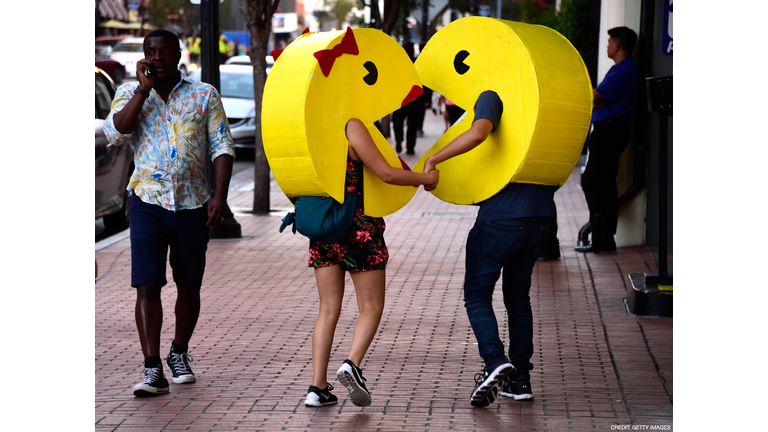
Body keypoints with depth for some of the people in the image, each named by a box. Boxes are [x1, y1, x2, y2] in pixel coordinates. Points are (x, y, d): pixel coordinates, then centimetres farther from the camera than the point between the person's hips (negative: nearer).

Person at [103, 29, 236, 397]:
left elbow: (222, 146, 3)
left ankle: (179, 353, 32)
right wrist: (144, 89, -11)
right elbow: (115, 133, -10)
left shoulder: (205, 95, 7)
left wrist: (220, 195, -8)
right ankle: (152, 369, -13)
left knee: (189, 285, 10)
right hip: (148, 201, -1)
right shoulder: (130, 93, 7)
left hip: (193, 203, 1)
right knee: (147, 285, -11)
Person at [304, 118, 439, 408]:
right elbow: (387, 174, -15)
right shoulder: (351, 127, -14)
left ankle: (318, 387, 1)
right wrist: (426, 178, -1)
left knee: (328, 309, 10)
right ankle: (352, 364, -17)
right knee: (371, 307, 7)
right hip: (359, 228, -6)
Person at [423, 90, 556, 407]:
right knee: (518, 295, 18)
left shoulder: (492, 97, -7)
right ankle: (520, 379, 15)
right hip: (540, 215, 6)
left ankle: (495, 360, -17)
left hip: (500, 217, -6)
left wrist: (432, 160, -19)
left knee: (477, 293, 4)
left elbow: (478, 132, -28)